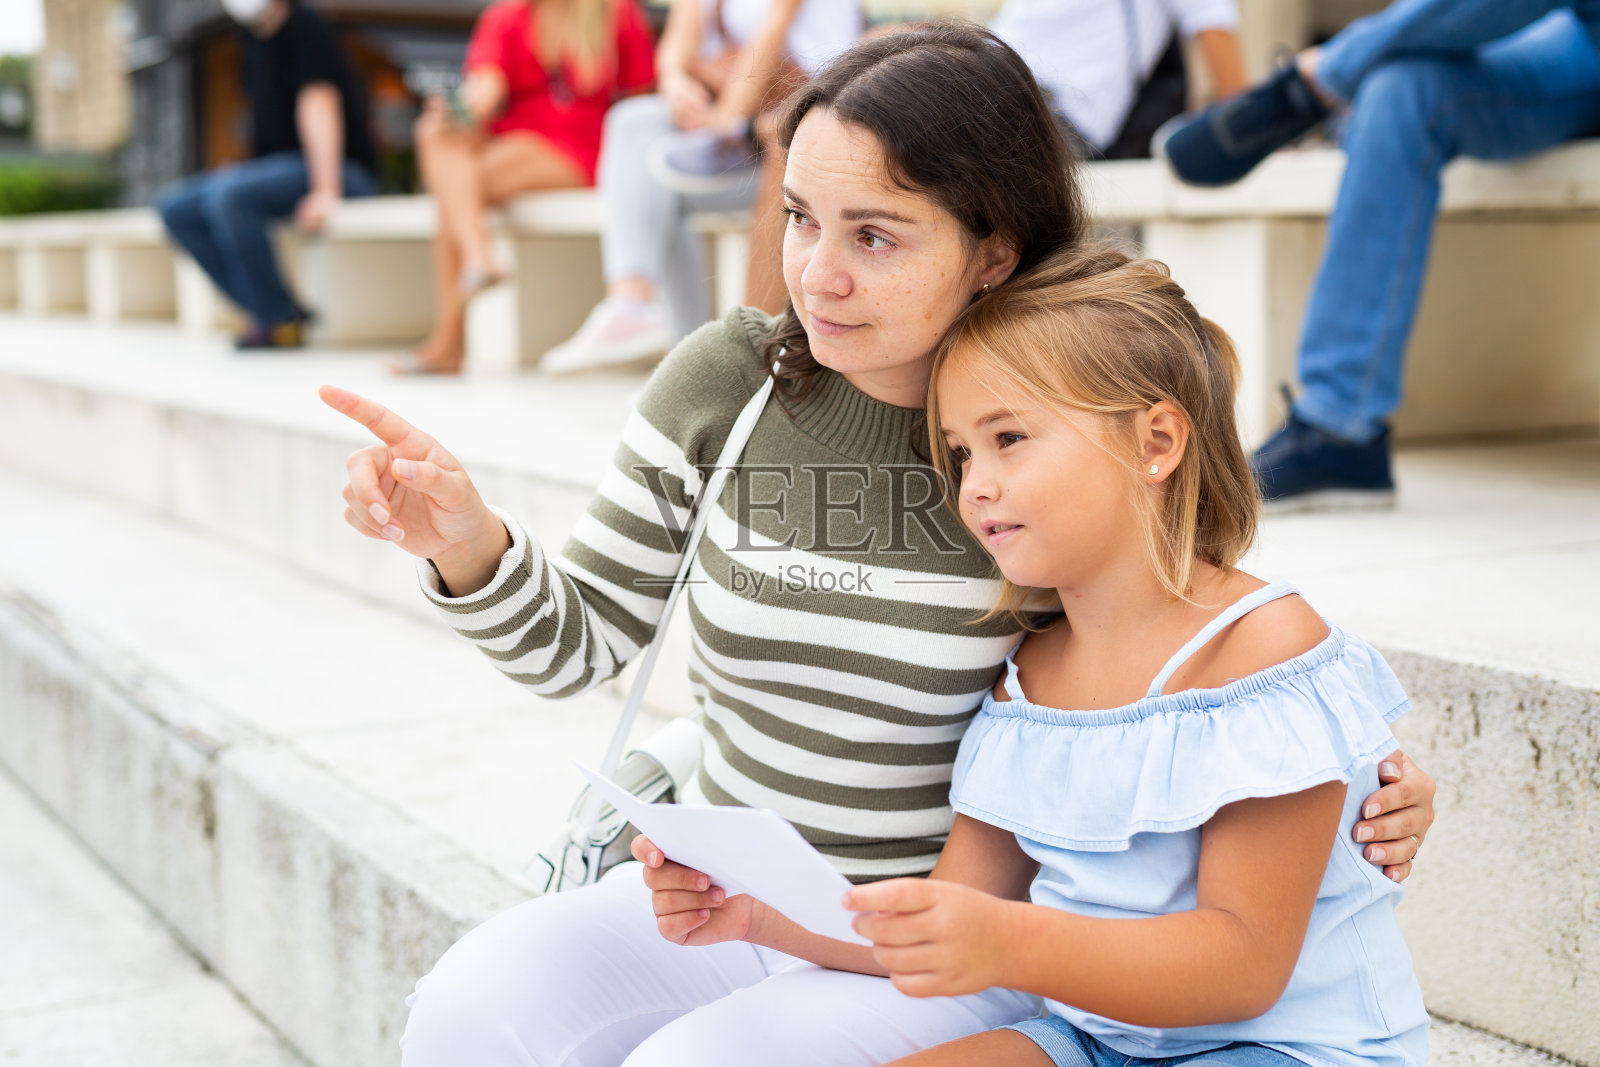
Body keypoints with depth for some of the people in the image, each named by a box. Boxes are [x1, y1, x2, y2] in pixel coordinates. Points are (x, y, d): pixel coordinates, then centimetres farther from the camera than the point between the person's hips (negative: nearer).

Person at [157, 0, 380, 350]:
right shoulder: (254, 36, 14)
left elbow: (319, 105, -22)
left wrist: (326, 192, -31)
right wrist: (241, 171, 7)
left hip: (345, 169, -9)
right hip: (281, 164, 9)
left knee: (228, 195, -33)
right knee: (175, 208, -5)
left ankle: (280, 321, -19)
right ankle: (267, 311, -8)